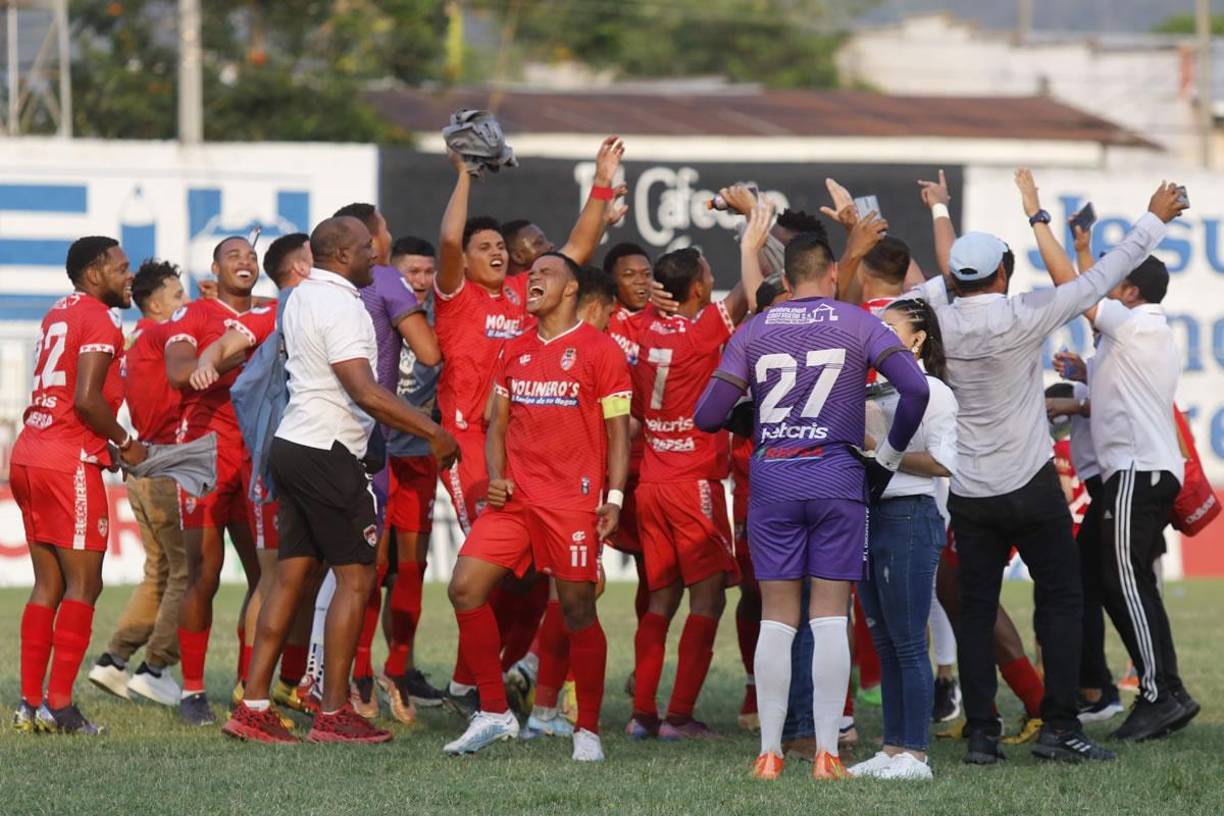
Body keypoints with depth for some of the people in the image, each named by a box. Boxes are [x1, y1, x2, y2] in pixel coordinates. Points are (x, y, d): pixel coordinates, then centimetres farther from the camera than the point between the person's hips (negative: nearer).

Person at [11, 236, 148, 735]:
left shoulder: (59, 314, 18)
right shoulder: (98, 321, -9)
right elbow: (87, 399, -18)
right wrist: (125, 444, -6)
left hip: (28, 457, 9)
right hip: (69, 463, -9)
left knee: (49, 585, 11)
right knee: (83, 585, -5)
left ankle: (30, 703, 9)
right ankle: (58, 704, -9)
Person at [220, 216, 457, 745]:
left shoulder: (300, 298, 13)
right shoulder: (341, 306, -16)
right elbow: (366, 393, -23)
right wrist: (433, 431, -18)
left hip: (293, 443, 9)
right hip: (327, 454, -9)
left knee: (290, 577, 9)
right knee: (356, 577, -3)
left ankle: (253, 706, 7)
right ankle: (333, 714, -2)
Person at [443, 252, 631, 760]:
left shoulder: (600, 351, -1)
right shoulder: (515, 353, 16)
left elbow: (618, 431, -3)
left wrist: (614, 497, -12)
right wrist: (496, 478, 3)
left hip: (573, 502, -6)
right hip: (515, 499, 6)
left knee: (577, 610, -2)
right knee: (465, 588, -6)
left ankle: (588, 729, 9)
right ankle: (494, 713, 3)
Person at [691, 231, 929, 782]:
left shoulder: (754, 331, 7)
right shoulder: (858, 324, 2)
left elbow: (708, 415, 2)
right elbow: (915, 388, -9)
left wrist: (739, 418, 25)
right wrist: (890, 456, 4)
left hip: (771, 476, 1)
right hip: (837, 475, -1)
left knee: (777, 618, 5)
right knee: (830, 617, 0)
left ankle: (769, 752, 3)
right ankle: (826, 752, -4)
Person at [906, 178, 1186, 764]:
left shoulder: (939, 321, -6)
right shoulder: (1022, 318, -13)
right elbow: (1098, 280, -6)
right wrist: (1154, 220, 2)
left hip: (968, 492, 3)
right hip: (1031, 488, -3)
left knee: (976, 611, 6)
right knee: (1061, 600, 5)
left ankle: (981, 735, 1)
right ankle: (1059, 726, -2)